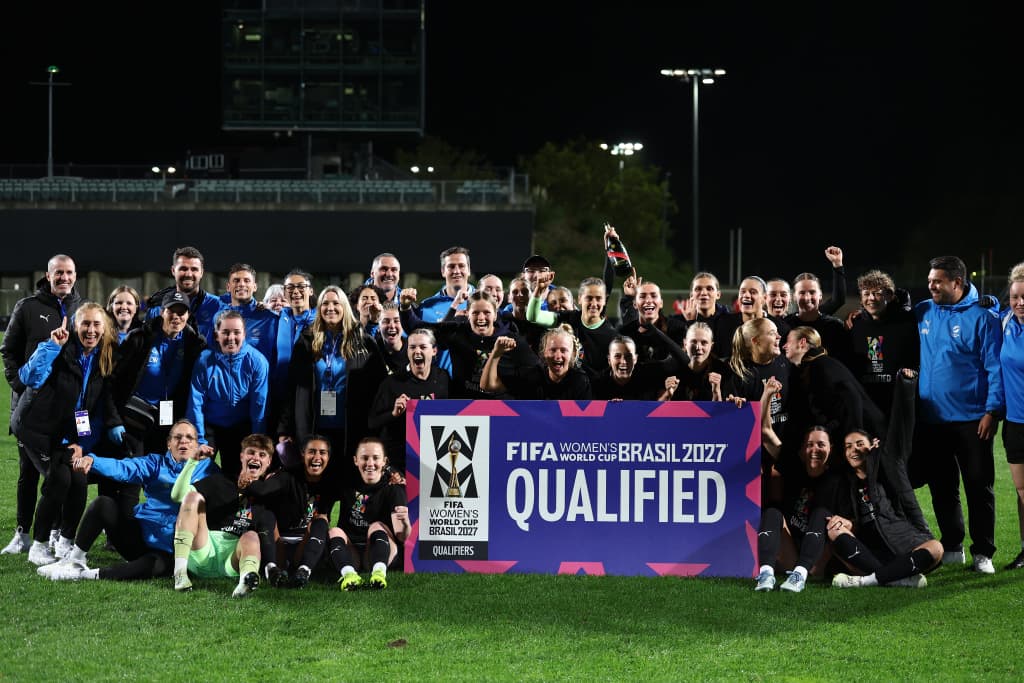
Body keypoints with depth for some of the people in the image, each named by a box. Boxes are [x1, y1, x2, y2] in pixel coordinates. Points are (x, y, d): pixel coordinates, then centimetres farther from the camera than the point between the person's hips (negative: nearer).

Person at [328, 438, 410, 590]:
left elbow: (402, 537, -14)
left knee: (377, 526, -26)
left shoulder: (392, 490, -4)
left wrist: (405, 524, -36)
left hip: (381, 550, -3)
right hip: (351, 555, 3)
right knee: (334, 531, -22)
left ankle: (379, 572, -55)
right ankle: (349, 574, -51)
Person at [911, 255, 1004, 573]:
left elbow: (995, 366, -9)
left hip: (971, 420, -5)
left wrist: (992, 410, -15)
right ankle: (952, 547, 22)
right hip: (932, 419, 5)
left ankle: (983, 553, 8)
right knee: (942, 488, 11)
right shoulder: (922, 313, 6)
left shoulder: (981, 317, -8)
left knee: (979, 487, 2)